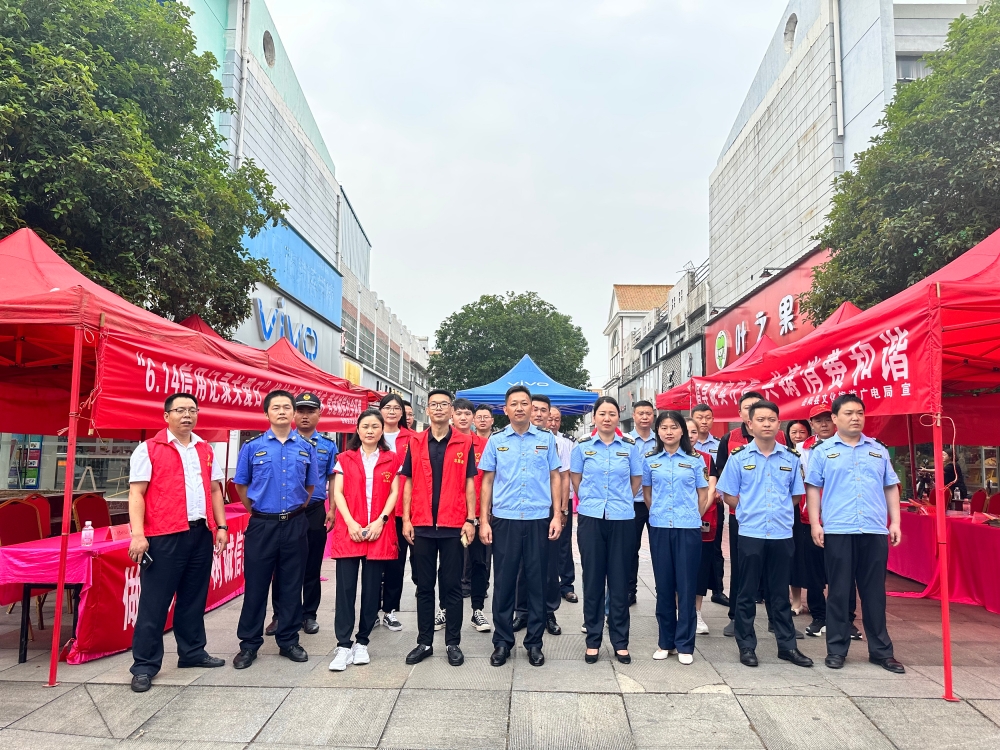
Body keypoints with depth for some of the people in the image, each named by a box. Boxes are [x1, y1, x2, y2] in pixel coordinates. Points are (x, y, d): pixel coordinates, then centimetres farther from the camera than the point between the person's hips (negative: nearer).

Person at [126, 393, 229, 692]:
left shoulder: (205, 450, 14)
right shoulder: (148, 449, -3)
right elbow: (136, 493, -7)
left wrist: (221, 526, 9)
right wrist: (138, 534, -15)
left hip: (201, 534, 5)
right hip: (164, 537, -5)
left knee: (194, 598, 15)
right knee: (154, 602, 2)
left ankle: (192, 652, 28)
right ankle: (144, 664, 13)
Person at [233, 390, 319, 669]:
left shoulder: (306, 448, 4)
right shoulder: (252, 447, -1)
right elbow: (241, 484, 10)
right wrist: (255, 508, 11)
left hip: (295, 525, 2)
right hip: (262, 524, -1)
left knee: (291, 586, 9)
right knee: (256, 585, 5)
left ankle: (288, 641, 21)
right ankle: (249, 644, 17)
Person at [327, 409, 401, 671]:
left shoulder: (392, 459, 9)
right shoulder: (345, 459, 10)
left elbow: (394, 493, 4)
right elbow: (338, 493, 3)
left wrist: (380, 521, -10)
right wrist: (350, 523, -10)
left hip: (379, 530, 0)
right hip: (348, 529, 0)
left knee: (372, 588, 6)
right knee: (345, 587, -3)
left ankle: (362, 642, 18)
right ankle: (343, 645, 3)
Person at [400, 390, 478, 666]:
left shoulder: (464, 443, 2)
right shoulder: (415, 443, 6)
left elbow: (469, 484, 2)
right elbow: (408, 482, 7)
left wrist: (470, 520, -4)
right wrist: (406, 519, 0)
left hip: (453, 526, -2)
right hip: (422, 525, 2)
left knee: (452, 586, 6)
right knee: (424, 586, 10)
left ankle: (453, 643, 17)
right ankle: (424, 642, 21)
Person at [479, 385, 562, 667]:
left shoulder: (546, 439, 4)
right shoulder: (496, 441, 4)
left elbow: (554, 477, 7)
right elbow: (487, 481, 6)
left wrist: (556, 516, -1)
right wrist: (484, 521, 0)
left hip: (539, 520, 0)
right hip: (504, 520, 0)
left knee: (537, 581, 7)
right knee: (504, 581, 6)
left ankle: (534, 642, 21)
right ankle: (502, 641, 20)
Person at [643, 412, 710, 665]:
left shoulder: (695, 460, 1)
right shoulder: (650, 460, 5)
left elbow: (703, 495, 8)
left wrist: (692, 517, 10)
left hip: (688, 529, -1)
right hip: (659, 529, 2)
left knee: (686, 585, 2)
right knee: (664, 585, 7)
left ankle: (685, 644, 12)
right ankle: (665, 642, 19)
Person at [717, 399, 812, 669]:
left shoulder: (791, 457, 5)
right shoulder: (738, 457, -1)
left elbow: (795, 495, 13)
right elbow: (729, 496, 2)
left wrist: (780, 511, 3)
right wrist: (751, 510, -2)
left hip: (782, 533, 2)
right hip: (750, 533, -2)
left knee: (780, 593, 12)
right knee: (747, 593, 6)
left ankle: (787, 645, 24)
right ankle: (746, 646, 17)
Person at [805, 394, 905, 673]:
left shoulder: (878, 450, 12)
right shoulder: (823, 451, 3)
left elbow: (891, 487, 13)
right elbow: (813, 489, 1)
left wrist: (895, 522, 5)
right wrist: (815, 523, -6)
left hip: (875, 530, 2)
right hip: (837, 530, -2)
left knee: (875, 592, 9)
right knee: (838, 591, 5)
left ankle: (881, 650, 21)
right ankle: (836, 649, 14)